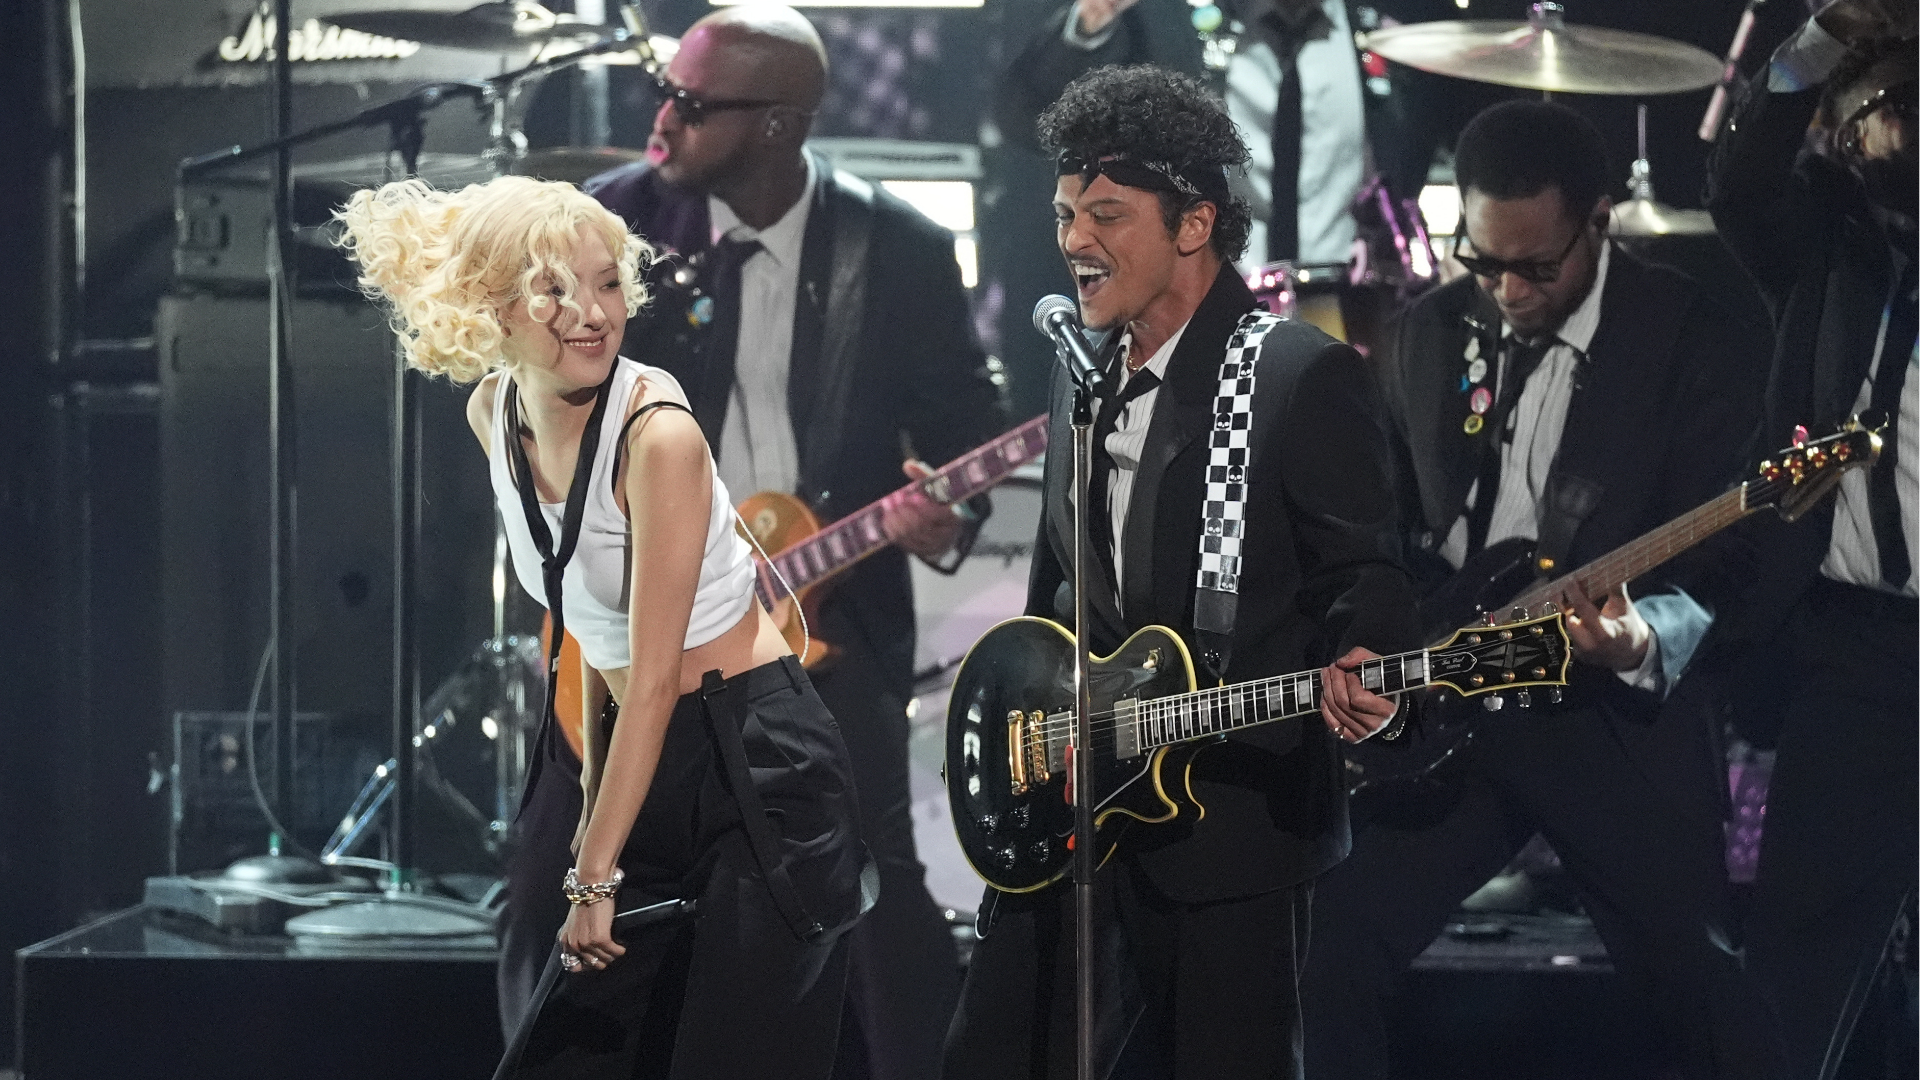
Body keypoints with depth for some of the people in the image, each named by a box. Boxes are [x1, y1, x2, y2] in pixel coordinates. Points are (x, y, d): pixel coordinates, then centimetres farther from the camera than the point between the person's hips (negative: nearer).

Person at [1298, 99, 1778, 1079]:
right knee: (1324, 957, -3)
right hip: (1441, 714, 4)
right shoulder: (1428, 334, 6)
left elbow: (1721, 567, -13)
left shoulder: (1696, 343, -9)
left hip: (1615, 717, -4)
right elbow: (1385, 527, 16)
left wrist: (1645, 637, -32)